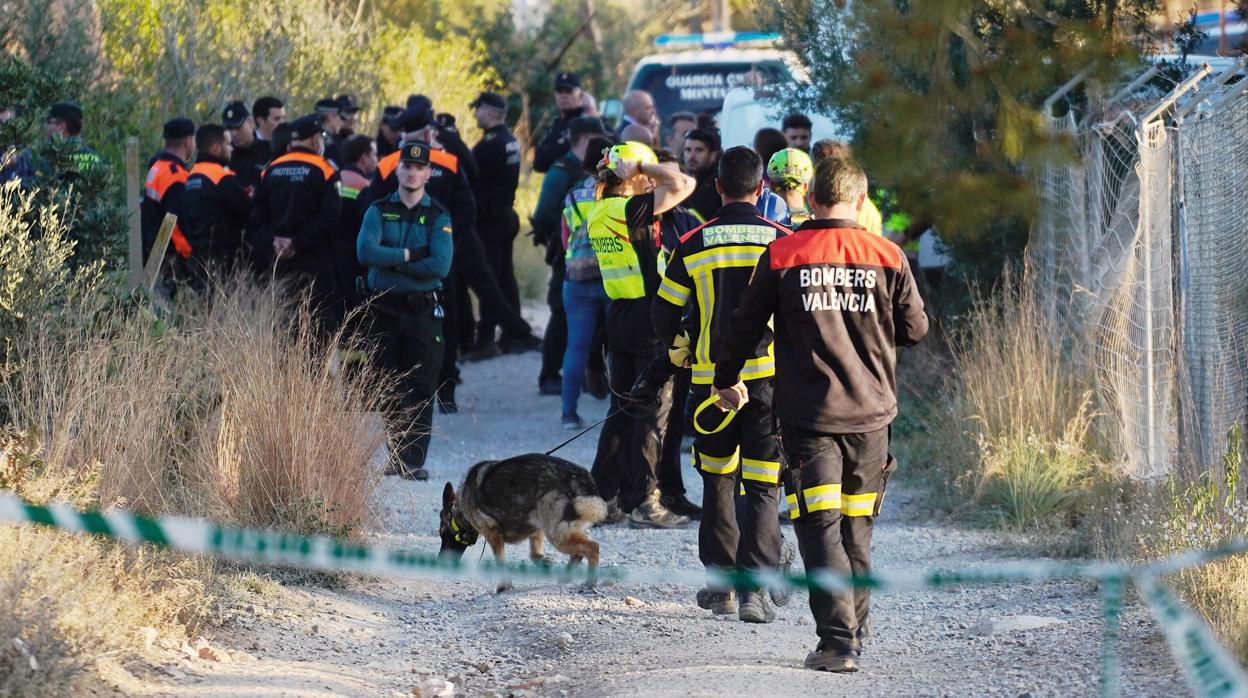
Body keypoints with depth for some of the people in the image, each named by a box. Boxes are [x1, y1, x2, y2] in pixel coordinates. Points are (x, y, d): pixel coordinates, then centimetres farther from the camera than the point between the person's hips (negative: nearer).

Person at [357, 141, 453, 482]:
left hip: (423, 310, -2)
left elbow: (440, 265, -12)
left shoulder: (438, 216, 2)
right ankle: (398, 456, 14)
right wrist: (410, 255, -13)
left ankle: (415, 460, -10)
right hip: (385, 309, 2)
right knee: (390, 389, 6)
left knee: (420, 389, -8)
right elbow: (365, 251, -11)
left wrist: (392, 261, -10)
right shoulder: (379, 211, 7)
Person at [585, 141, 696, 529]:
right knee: (653, 413, -2)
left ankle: (602, 495, 17)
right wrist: (644, 166, -9)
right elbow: (683, 185, -22)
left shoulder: (599, 215, 8)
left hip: (618, 318, 8)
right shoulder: (631, 210, -17)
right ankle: (642, 502, -1)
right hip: (649, 319, -8)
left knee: (622, 410, 15)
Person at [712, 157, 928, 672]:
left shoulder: (781, 255, -4)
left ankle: (837, 638, -15)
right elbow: (915, 329, 7)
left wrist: (726, 380, 20)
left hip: (807, 415, -2)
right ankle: (855, 627, 26)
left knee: (819, 527, -3)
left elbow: (746, 325, 3)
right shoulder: (888, 257, 0)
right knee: (857, 527, 17)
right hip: (870, 413, 2)